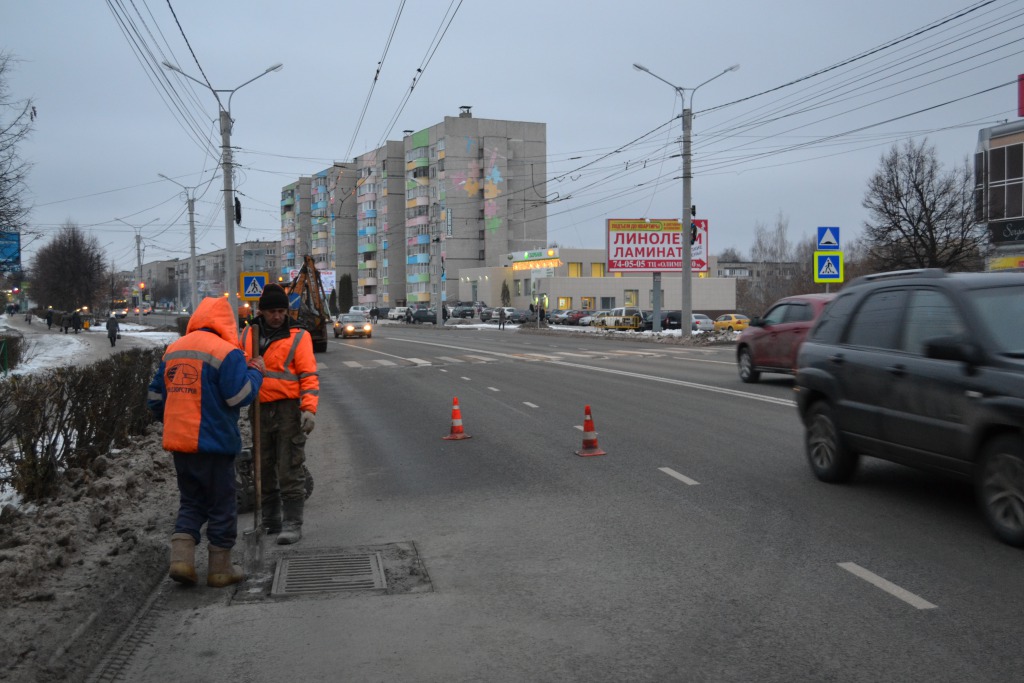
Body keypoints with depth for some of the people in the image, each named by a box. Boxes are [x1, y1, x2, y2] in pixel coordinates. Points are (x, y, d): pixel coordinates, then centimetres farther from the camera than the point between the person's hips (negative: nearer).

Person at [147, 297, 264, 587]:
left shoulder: (172, 351, 10)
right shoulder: (226, 353, -13)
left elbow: (155, 397, 14)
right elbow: (240, 396, -17)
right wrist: (255, 373, -1)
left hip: (178, 443, 6)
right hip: (213, 443, -6)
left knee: (190, 501, 18)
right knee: (221, 505, 7)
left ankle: (181, 558, 5)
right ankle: (220, 568, 14)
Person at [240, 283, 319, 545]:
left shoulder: (298, 336, -4)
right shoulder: (248, 334, 10)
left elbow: (309, 376, -8)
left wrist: (309, 409, -18)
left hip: (288, 409, -5)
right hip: (260, 410, 5)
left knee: (290, 470, -3)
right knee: (264, 469, 13)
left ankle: (292, 523, 3)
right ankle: (270, 520, 26)